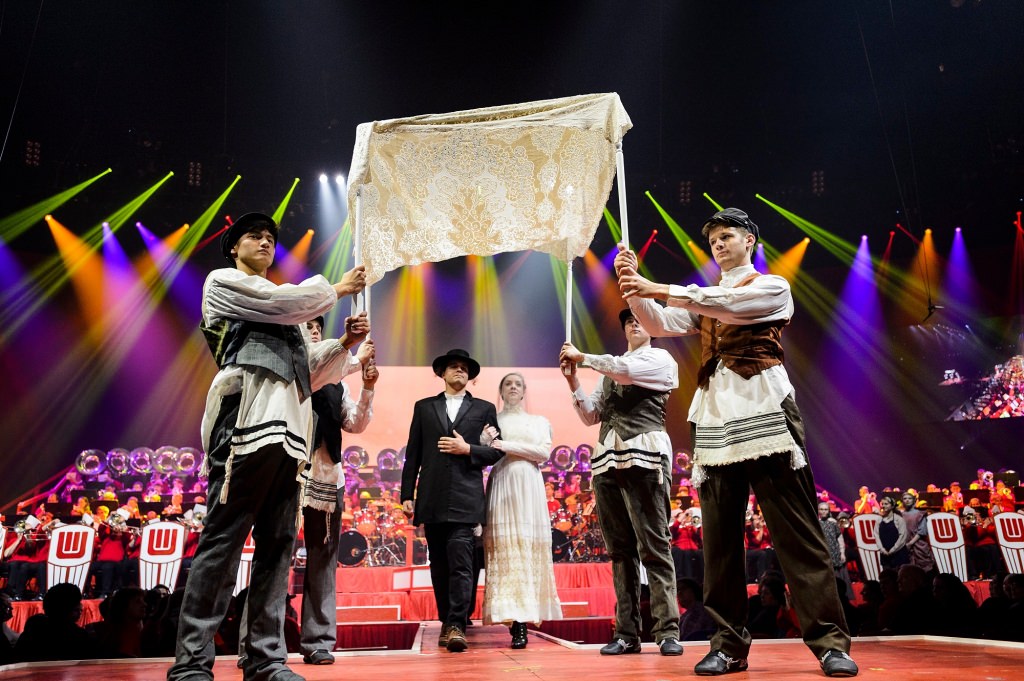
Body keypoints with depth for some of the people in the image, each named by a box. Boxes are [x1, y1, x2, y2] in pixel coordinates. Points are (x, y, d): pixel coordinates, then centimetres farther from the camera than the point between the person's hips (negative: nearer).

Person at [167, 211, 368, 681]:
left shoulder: (283, 311, 33)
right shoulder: (223, 282, 13)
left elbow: (309, 370, 25)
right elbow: (287, 302, -2)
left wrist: (343, 343, 9)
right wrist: (337, 288, 12)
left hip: (288, 433, 7)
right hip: (247, 422, -7)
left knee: (278, 546, 3)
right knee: (222, 542, -10)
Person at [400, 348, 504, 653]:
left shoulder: (484, 409, 12)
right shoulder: (424, 407, 15)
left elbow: (496, 451, 7)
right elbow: (413, 454, 10)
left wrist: (467, 449, -9)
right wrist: (407, 494, 4)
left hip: (464, 499, -2)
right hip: (432, 500, 2)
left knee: (460, 563, -11)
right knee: (439, 565, 8)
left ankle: (457, 626, -8)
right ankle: (446, 622, 18)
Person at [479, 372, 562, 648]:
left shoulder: (539, 421, 15)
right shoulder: (491, 421, 15)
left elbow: (544, 452, -1)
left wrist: (507, 446, -9)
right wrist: (488, 441, -12)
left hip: (528, 486, 1)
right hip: (501, 485, -1)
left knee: (528, 545, -5)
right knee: (504, 547, -10)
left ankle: (525, 613, -1)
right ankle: (516, 621, -12)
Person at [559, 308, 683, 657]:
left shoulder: (660, 359, 7)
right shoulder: (609, 369, 23)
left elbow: (626, 370, -13)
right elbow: (590, 416, 19)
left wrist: (581, 356, -2)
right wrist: (572, 379, 8)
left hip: (644, 456, -6)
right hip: (608, 459, 6)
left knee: (654, 545, -8)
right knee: (619, 549, 5)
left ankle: (667, 632, -4)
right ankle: (627, 632, 8)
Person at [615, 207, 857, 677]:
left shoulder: (772, 287, 9)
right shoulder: (703, 299, 23)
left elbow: (728, 305, -11)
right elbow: (662, 325, 7)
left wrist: (656, 289, -17)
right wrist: (634, 290, -10)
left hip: (765, 413, -4)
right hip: (714, 421, 5)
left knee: (796, 531, -4)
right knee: (720, 538, 3)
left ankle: (830, 641, 3)